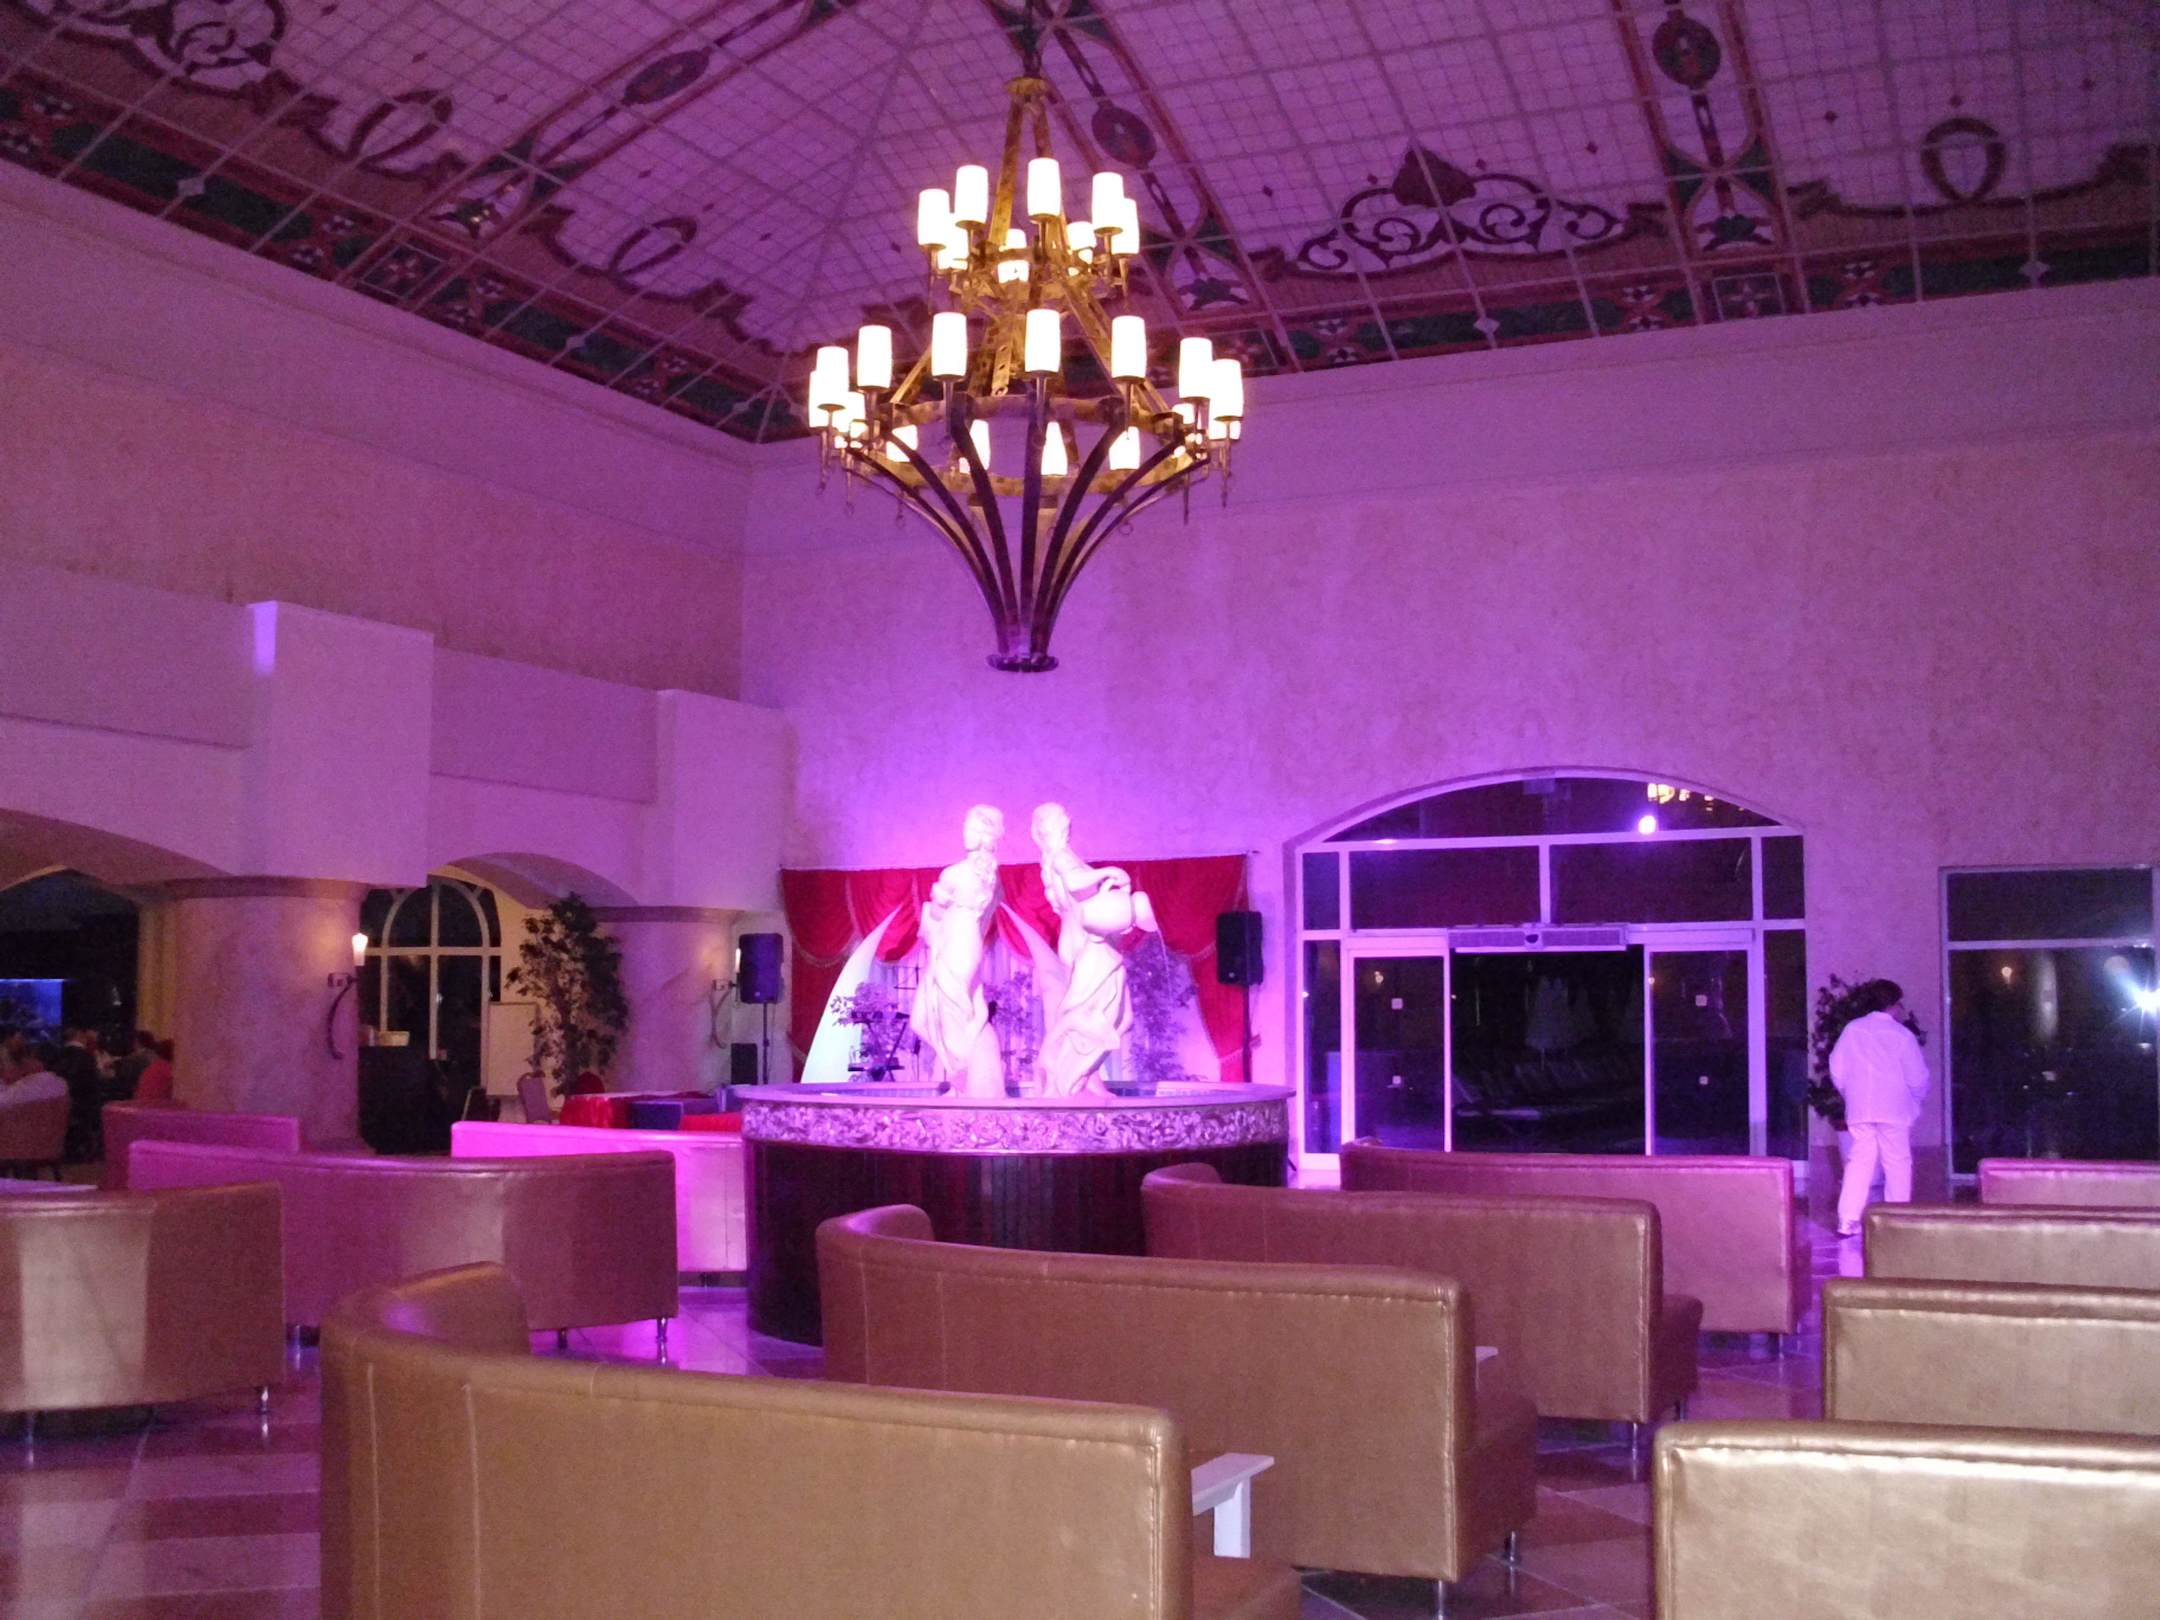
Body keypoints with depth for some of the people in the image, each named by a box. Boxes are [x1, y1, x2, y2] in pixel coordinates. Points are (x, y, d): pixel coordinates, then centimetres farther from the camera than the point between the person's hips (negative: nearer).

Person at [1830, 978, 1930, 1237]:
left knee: (1859, 1160, 6)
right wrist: (1915, 1098, 15)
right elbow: (1917, 1078, -5)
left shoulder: (1852, 1029, 4)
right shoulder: (1901, 1034, -6)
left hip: (1859, 1109, 4)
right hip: (1894, 1110, -3)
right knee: (1897, 1163, 5)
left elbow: (1837, 1070, 5)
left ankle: (1847, 1221, 0)